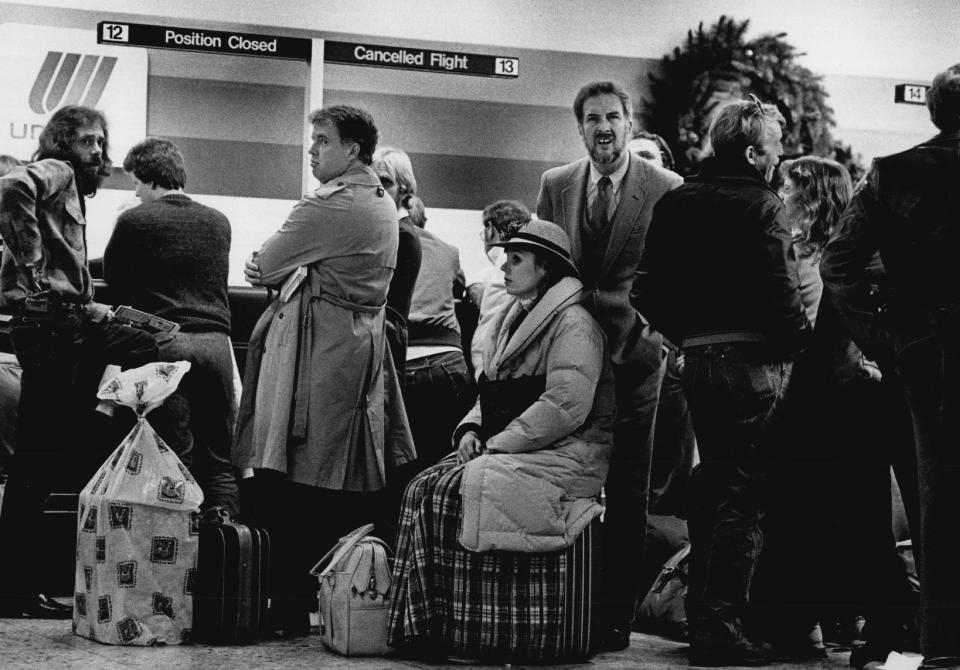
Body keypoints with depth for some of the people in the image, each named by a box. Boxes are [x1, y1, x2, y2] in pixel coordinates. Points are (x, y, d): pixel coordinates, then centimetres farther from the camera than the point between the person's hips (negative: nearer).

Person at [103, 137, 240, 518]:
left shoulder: (135, 221, -2)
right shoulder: (218, 222, 11)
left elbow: (112, 277, 11)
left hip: (165, 341, -3)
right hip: (216, 340, 4)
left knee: (176, 458, -2)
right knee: (219, 463, 7)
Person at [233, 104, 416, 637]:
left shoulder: (331, 204, -14)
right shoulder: (383, 205, 15)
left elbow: (265, 264, -7)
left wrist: (265, 267, 14)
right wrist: (279, 270, 3)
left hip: (315, 351, -9)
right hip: (363, 348, 9)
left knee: (289, 491, -3)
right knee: (353, 490, 11)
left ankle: (290, 608, -1)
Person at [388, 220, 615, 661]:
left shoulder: (574, 322, -10)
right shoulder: (514, 318, 20)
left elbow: (565, 406, -21)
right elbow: (492, 394, 25)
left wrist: (499, 443, -17)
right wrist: (471, 428, 3)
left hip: (565, 457, -9)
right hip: (510, 452, 9)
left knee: (453, 492, -26)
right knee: (424, 487, -13)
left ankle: (457, 629, -19)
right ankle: (424, 624, -15)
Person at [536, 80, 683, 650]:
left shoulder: (666, 189, -1)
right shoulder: (555, 185, 9)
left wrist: (646, 334, -14)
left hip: (633, 354, -2)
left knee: (628, 491, 2)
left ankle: (617, 615, 7)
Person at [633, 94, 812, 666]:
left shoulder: (674, 204, 9)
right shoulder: (761, 205, -11)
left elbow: (649, 291, 8)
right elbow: (780, 292, -17)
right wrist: (801, 341, -3)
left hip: (698, 361, 7)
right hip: (753, 359, -7)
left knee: (712, 485, 17)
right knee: (742, 495, -3)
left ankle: (701, 615, 24)